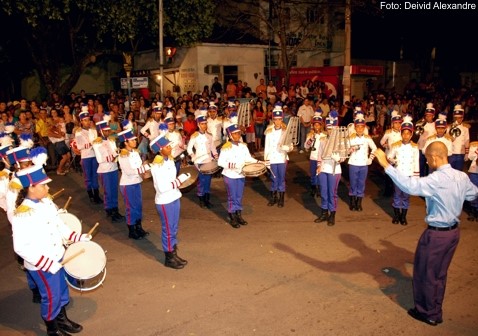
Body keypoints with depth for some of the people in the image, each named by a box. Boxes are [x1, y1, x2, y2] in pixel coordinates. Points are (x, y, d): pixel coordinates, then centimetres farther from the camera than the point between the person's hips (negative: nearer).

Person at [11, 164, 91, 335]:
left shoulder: (46, 202, -4)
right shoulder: (22, 215, -28)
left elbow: (59, 225, 9)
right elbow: (21, 248, -27)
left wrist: (78, 237, 2)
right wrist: (48, 264, -27)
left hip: (58, 257, 7)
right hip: (42, 266, -7)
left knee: (62, 290, 23)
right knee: (51, 297, 12)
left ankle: (62, 319, 47)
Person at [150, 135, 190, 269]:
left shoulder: (169, 159, 4)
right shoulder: (156, 166, -21)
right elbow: (162, 188, -25)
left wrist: (180, 180, -5)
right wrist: (179, 180, -18)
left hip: (175, 198, 8)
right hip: (165, 202, -8)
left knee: (174, 229, 17)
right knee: (168, 230, 5)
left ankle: (174, 254, 32)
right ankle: (169, 259, 20)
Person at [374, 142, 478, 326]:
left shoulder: (437, 180, -28)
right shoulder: (462, 176, -2)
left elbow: (410, 185, -41)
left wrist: (386, 165, -41)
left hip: (437, 234, -8)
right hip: (454, 231, 8)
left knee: (425, 274, 13)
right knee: (440, 273, 23)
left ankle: (428, 313, 29)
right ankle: (436, 311, 40)